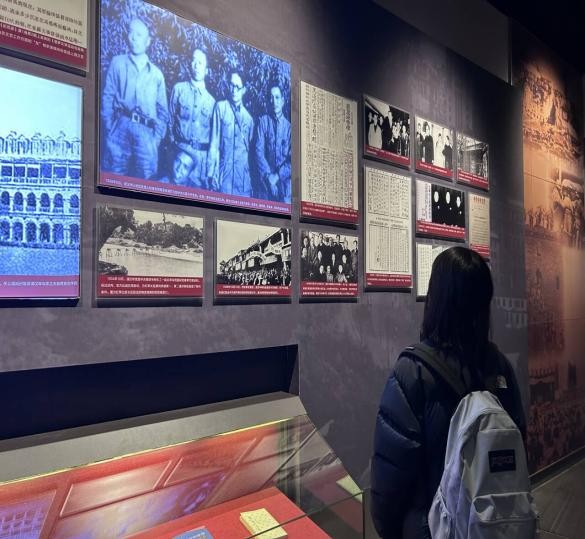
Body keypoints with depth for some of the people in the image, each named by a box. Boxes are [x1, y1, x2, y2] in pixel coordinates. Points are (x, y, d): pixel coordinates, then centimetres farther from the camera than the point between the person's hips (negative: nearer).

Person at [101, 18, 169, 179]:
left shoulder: (157, 73, 21)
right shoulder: (118, 62, 15)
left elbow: (162, 110, 19)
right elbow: (107, 96, 8)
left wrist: (157, 136, 6)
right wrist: (109, 127, -4)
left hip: (146, 132, 1)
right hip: (121, 127, -1)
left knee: (145, 177, -8)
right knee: (115, 175, -8)